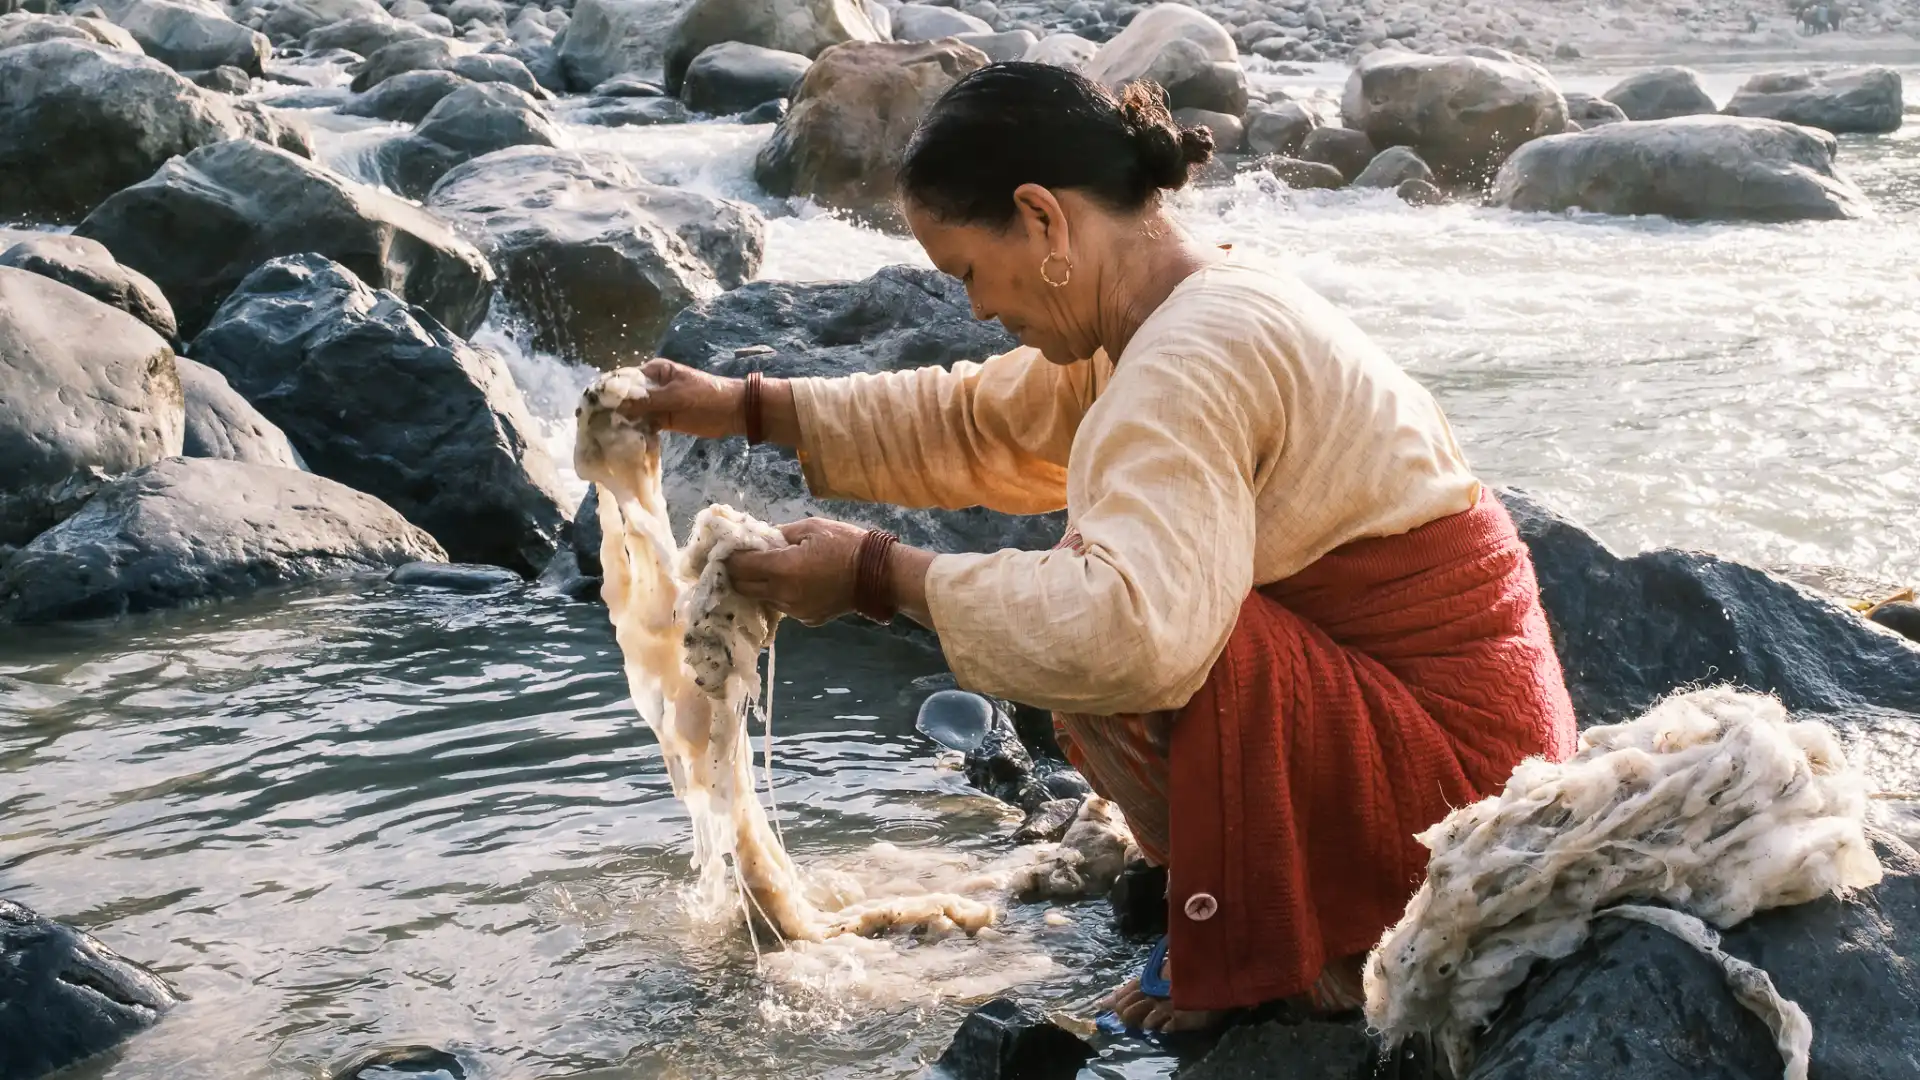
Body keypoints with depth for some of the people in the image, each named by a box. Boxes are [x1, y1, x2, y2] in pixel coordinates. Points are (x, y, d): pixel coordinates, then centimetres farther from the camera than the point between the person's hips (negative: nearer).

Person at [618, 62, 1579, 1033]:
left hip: (1456, 765, -10)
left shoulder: (1195, 357, -23)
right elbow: (975, 422, 18)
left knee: (1092, 644, -25)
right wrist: (747, 408, 16)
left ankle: (1252, 951, -3)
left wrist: (877, 575, -26)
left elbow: (1125, 631, -38)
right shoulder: (1169, 318, 7)